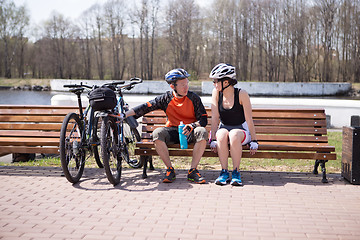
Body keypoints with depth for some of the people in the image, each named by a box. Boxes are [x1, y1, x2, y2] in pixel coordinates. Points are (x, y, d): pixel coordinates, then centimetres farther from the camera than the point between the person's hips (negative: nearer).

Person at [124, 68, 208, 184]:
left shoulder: (193, 98, -3)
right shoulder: (166, 98, -1)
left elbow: (203, 119, -4)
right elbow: (145, 107, -4)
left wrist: (192, 125, -26)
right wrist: (124, 115, -12)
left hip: (190, 131, -1)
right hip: (173, 131, 1)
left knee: (202, 132, -34)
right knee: (157, 133, -30)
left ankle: (193, 171, -23)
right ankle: (170, 170, -17)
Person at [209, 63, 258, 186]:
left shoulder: (241, 94, -14)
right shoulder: (216, 93, -5)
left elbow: (249, 119, -11)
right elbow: (215, 118, -5)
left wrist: (254, 141, -12)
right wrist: (213, 139, -12)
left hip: (241, 129, -2)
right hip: (224, 128, 3)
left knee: (234, 135, -37)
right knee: (222, 135, -33)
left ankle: (236, 172, -26)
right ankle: (224, 172, -25)